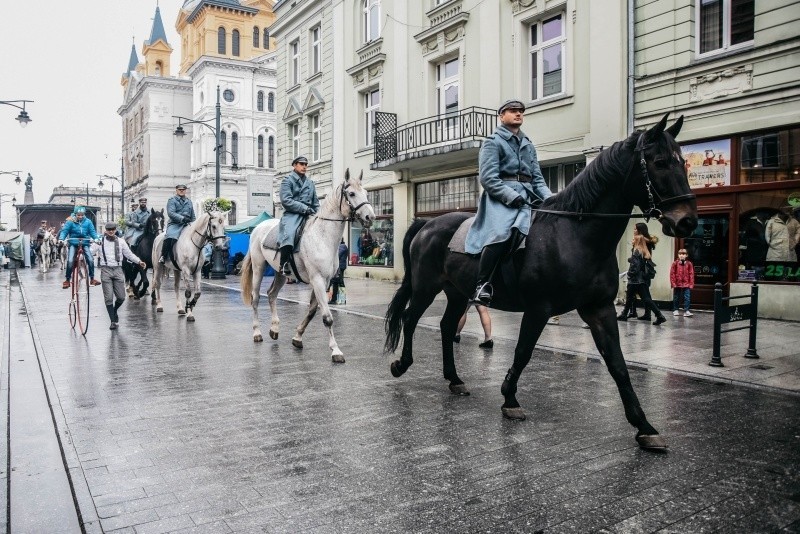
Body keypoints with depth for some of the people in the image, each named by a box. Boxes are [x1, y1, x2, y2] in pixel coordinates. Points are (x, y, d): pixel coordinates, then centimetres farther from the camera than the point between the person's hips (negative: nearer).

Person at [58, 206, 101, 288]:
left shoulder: (88, 222, -2)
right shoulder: (70, 222, -6)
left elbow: (92, 231, -2)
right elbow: (64, 230, -8)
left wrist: (96, 238, -20)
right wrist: (61, 239, -25)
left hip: (85, 243, 1)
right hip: (73, 243, -1)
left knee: (91, 260, -10)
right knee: (70, 261, -13)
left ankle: (92, 278, 5)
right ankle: (67, 280, 2)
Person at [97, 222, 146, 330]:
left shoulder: (121, 241, 8)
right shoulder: (100, 241, 3)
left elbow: (129, 254, 11)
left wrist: (139, 261, 1)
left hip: (118, 270, 2)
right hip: (106, 270, -2)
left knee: (121, 297, 3)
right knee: (108, 297, -2)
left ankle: (114, 311, 34)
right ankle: (113, 321, 6)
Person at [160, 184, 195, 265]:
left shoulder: (189, 202, 25)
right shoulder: (172, 200, 8)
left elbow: (193, 217, 28)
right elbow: (170, 213, -9)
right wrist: (182, 218, -22)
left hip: (187, 225, 5)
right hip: (175, 224, -5)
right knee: (170, 237, -33)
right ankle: (163, 257, -22)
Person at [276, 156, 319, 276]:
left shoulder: (310, 183, 24)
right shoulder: (288, 180, 6)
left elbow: (316, 202, 26)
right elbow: (286, 200, -7)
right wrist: (304, 208, -14)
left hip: (308, 215, 6)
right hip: (292, 214, -6)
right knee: (288, 234, -33)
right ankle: (284, 265, -32)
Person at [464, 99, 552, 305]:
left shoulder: (528, 145, 26)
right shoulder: (493, 141, 5)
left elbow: (538, 179, 23)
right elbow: (488, 178, -7)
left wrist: (550, 200, 4)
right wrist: (512, 197, -18)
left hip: (526, 198, 7)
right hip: (501, 198, -7)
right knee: (501, 233, -34)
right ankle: (482, 284, -29)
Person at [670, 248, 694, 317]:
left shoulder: (689, 264, 1)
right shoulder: (675, 263, -2)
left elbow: (691, 274, 2)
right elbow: (672, 274, -3)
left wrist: (691, 284, -3)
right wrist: (673, 283, -8)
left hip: (686, 284, 1)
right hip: (677, 284, -1)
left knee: (687, 298, -5)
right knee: (676, 298, 10)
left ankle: (686, 311, -2)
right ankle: (675, 310, 22)